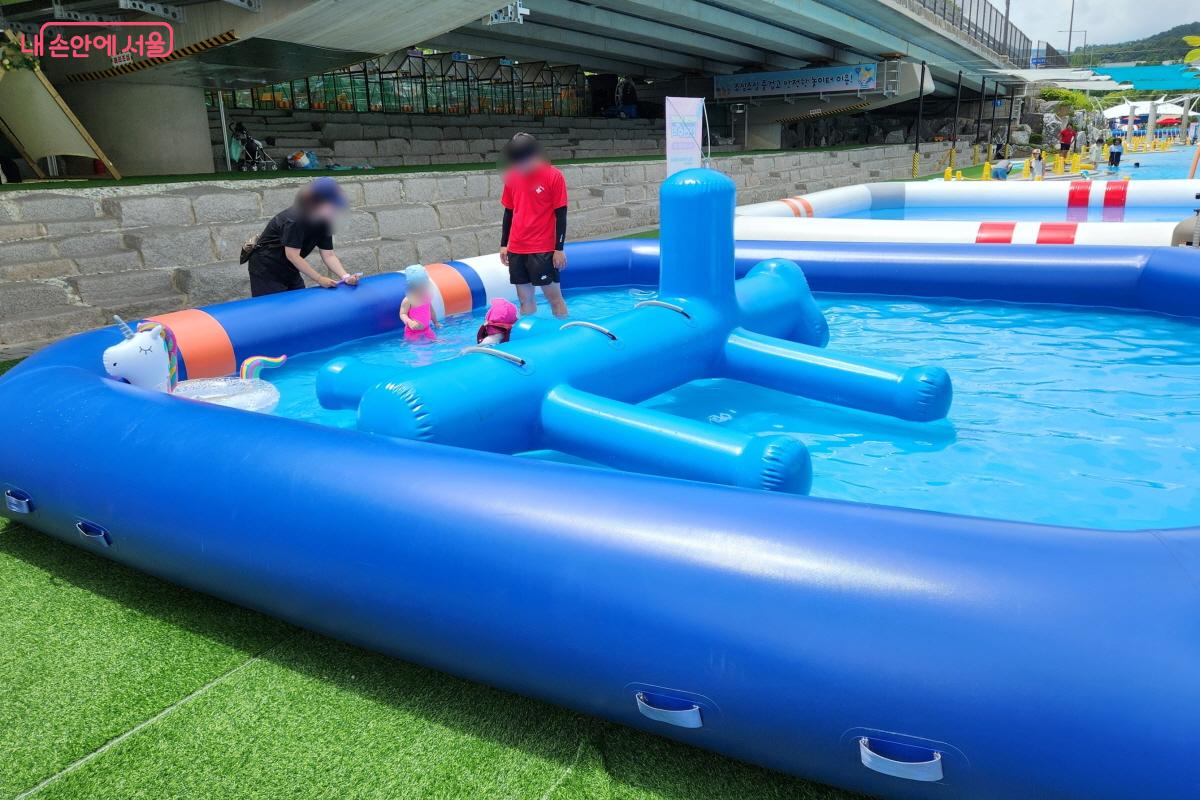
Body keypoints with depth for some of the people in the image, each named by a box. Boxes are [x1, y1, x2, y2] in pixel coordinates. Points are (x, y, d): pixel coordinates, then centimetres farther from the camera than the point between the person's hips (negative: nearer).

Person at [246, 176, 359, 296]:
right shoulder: (293, 219, -27)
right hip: (266, 270, -7)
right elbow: (292, 255, -30)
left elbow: (328, 255, -7)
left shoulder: (323, 221, -5)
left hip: (289, 271, 7)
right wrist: (319, 279, -31)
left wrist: (345, 276, -23)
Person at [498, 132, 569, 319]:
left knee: (554, 296, 1)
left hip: (543, 250, -5)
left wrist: (559, 248, -10)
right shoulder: (512, 177, 6)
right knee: (525, 298, 8)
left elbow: (561, 214, -7)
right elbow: (508, 212, 14)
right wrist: (504, 244, 13)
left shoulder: (553, 176, -8)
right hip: (516, 250, 5)